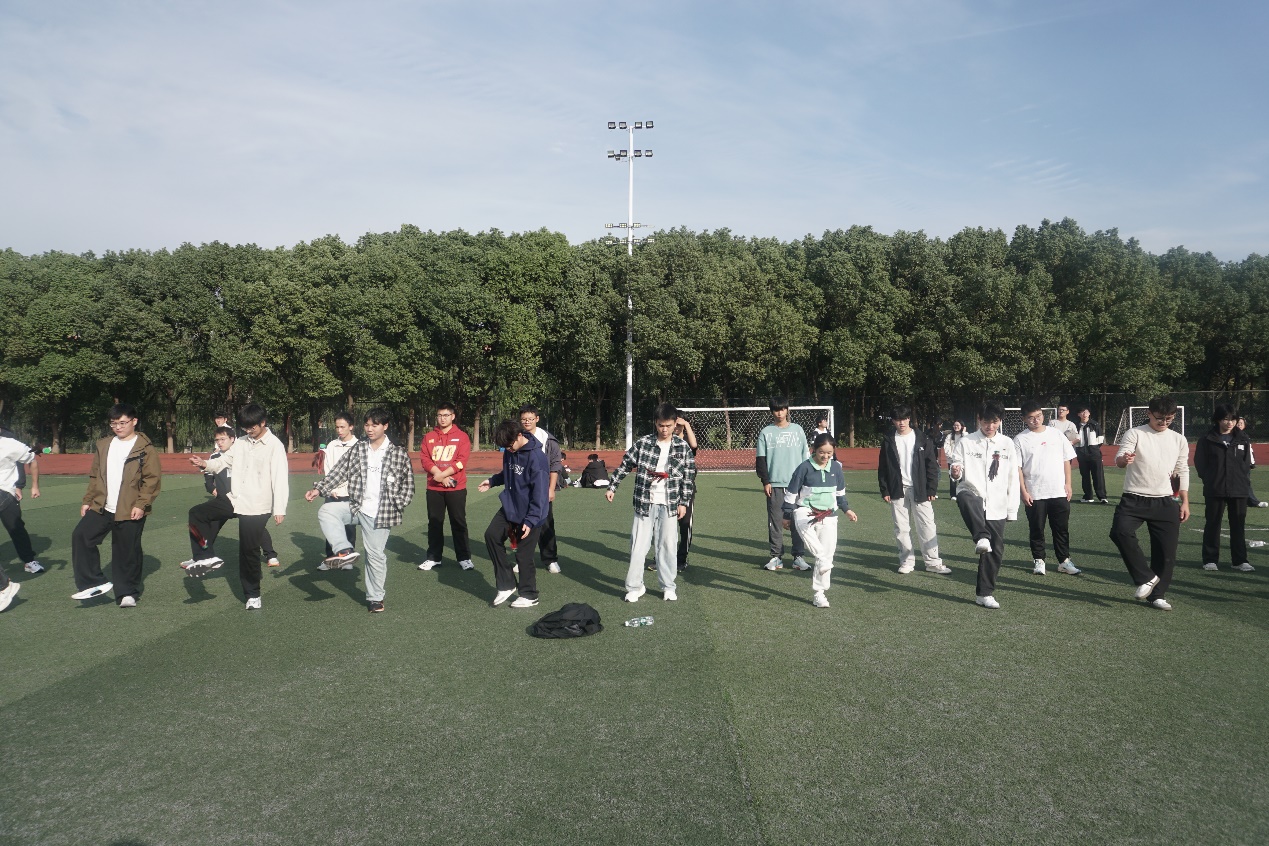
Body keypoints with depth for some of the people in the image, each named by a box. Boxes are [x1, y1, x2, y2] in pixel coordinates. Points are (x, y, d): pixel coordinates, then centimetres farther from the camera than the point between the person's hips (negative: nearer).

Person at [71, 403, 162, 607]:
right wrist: (88, 500, 11)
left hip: (130, 511, -5)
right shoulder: (103, 445, 12)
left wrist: (142, 504, -17)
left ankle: (127, 593, 15)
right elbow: (95, 476, 17)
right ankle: (93, 582, 3)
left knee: (128, 552, 1)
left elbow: (153, 479, -10)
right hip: (101, 508, 6)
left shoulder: (145, 448, -6)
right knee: (80, 536, -7)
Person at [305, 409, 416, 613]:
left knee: (375, 554, 2)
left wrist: (397, 507, -8)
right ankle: (344, 550, -16)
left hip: (379, 512, -3)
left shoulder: (399, 453, -3)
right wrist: (318, 489, -11)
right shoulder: (358, 448, 6)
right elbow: (339, 471, 2)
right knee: (326, 511, -22)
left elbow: (408, 484, 1)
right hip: (355, 505, 3)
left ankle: (375, 597, 18)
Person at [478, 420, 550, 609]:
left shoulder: (536, 457, -23)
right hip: (509, 508, 8)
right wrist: (492, 481, 7)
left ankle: (529, 595, 21)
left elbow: (540, 492, -23)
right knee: (492, 535, 0)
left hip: (528, 515, -8)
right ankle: (506, 584, 13)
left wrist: (530, 520, -25)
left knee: (523, 555, 0)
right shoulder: (510, 451, 1)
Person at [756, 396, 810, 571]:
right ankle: (776, 557, 8)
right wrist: (765, 481, -5)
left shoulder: (797, 430, 9)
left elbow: (805, 456, 10)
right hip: (774, 484, -1)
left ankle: (799, 557, 6)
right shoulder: (766, 433, 5)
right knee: (775, 521, 1)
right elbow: (760, 460, 4)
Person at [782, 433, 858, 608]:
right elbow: (791, 493, -1)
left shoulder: (836, 467, 3)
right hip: (805, 511, -4)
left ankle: (818, 593, 12)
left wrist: (846, 510, 15)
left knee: (828, 553, 1)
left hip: (828, 515, 4)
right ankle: (822, 559, -42)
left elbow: (840, 492, 20)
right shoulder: (804, 468, -9)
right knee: (803, 525, -41)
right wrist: (787, 515, 3)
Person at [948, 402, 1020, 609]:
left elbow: (1013, 479, 10)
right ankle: (981, 538, -57)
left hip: (997, 506, 3)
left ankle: (985, 593, 15)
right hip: (972, 493, -3)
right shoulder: (967, 442, 2)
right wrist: (955, 471, -22)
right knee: (966, 499, -40)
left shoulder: (1007, 444, 8)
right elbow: (956, 466, 3)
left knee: (995, 550, 2)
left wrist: (1012, 510, 7)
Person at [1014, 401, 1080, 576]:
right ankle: (1038, 561, 19)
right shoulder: (1020, 439, -3)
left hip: (1059, 492, 2)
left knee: (1062, 528, 7)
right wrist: (1023, 492, -9)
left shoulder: (1056, 434, 5)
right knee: (1037, 530, 7)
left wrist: (1068, 484, 3)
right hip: (1034, 494, -2)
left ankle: (1064, 561, 17)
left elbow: (1067, 460, 9)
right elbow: (1017, 468, -4)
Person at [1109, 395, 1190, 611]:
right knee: (1120, 531, -27)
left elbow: (1183, 471, 16)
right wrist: (1124, 459, -39)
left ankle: (1156, 595, 17)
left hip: (1164, 502, 3)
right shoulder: (1134, 434, -2)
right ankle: (1146, 578, -12)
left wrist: (1185, 501, 10)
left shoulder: (1179, 440, 11)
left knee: (1166, 549, 2)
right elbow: (1119, 459, -14)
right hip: (1134, 500, -3)